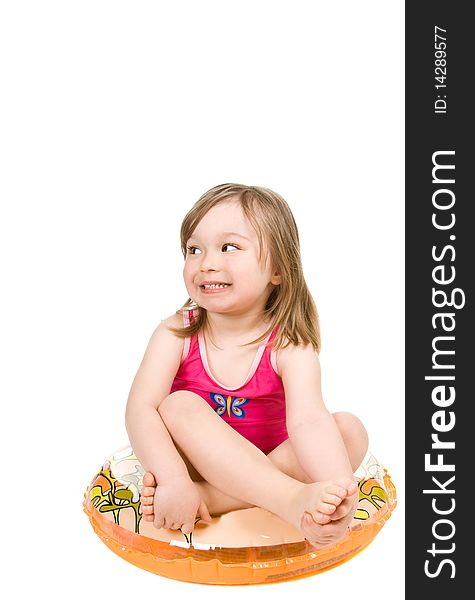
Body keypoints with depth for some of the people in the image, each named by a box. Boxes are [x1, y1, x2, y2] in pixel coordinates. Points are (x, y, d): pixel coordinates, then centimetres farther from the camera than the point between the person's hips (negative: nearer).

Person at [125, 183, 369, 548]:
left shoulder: (290, 349, -15)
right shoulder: (177, 334, -11)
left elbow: (308, 420, -32)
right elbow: (140, 409, -22)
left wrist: (340, 492, -51)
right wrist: (174, 481, -38)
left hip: (268, 467, 1)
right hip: (195, 464, 0)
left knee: (350, 429, -20)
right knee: (180, 406, -28)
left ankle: (212, 499, -32)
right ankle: (293, 501, -44)